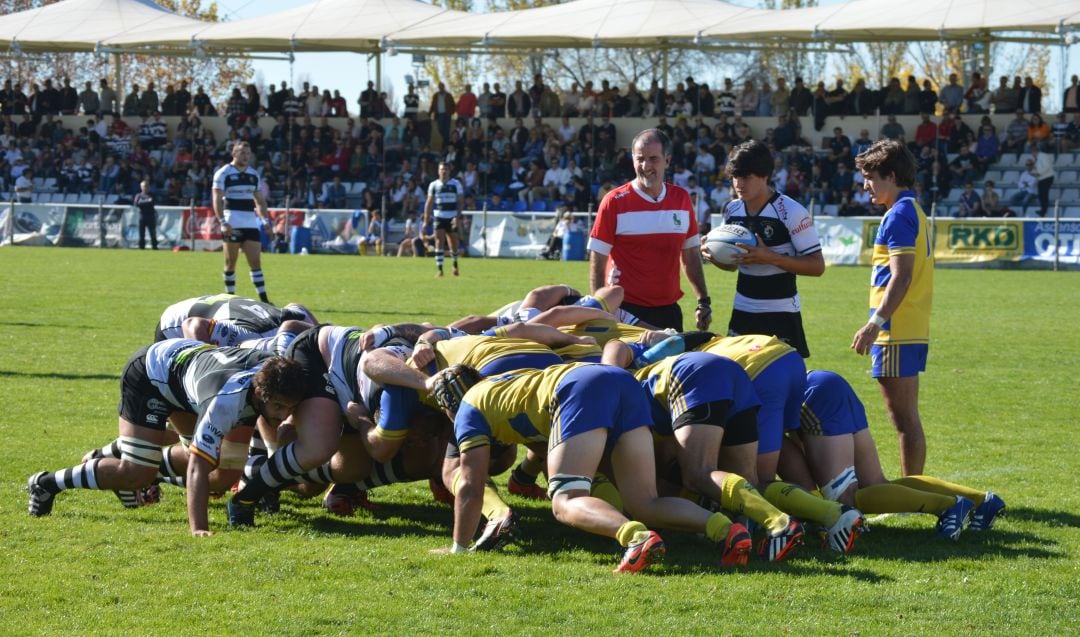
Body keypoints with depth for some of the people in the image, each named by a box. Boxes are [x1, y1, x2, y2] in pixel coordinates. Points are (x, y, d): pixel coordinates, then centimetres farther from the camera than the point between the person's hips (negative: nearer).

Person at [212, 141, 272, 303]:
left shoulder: (254, 174, 14)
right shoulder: (223, 173, -2)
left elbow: (260, 200, 20)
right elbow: (217, 200, -8)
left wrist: (266, 220, 7)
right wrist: (222, 222, -19)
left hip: (251, 224, 4)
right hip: (232, 225, -4)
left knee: (256, 262, -1)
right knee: (230, 263, 2)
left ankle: (263, 299, -3)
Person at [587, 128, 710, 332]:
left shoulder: (682, 199, 7)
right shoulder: (614, 201, -5)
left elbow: (690, 255, 15)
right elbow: (597, 260, -4)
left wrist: (703, 301, 10)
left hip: (668, 310, 4)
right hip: (626, 310, -4)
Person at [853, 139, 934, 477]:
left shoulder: (899, 215, -13)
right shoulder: (914, 211, 18)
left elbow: (902, 276, -21)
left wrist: (875, 323, -22)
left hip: (897, 334, -10)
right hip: (913, 332, 10)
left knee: (904, 418, -7)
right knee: (907, 419, 13)